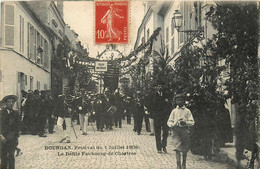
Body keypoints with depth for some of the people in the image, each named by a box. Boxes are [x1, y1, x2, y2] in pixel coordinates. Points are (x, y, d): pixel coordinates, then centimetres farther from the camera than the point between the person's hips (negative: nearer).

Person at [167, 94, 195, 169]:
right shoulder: (174, 111, 10)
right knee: (177, 148, -13)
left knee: (185, 149, 9)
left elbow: (192, 122, 3)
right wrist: (172, 125, -12)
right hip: (176, 130, 0)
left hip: (184, 130, 1)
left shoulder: (187, 111, 7)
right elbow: (169, 122, 10)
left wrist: (185, 122, -16)